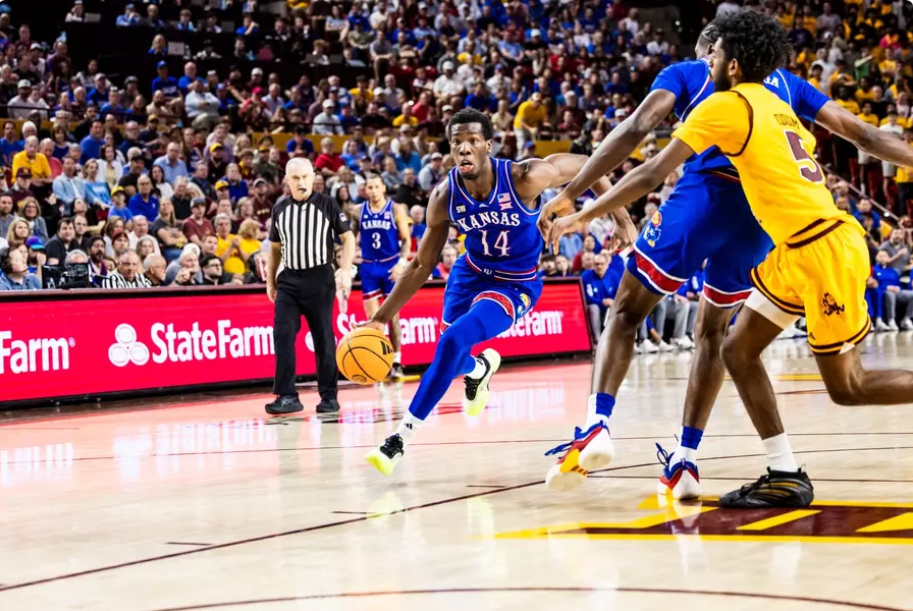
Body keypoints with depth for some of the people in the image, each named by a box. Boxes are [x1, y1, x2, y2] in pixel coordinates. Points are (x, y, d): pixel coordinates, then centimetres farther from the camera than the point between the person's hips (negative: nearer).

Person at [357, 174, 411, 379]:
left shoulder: (396, 210, -3)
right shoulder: (358, 211, 4)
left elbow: (406, 240, -3)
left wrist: (401, 263, -17)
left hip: (391, 265, -2)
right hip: (368, 267, 2)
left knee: (392, 315, 0)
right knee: (372, 318, -2)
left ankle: (396, 362, 5)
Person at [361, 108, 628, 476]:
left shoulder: (523, 177, -29)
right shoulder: (444, 197, -18)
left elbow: (586, 166, -12)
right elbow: (422, 265, -8)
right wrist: (381, 317, -12)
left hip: (515, 285, -4)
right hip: (471, 272, 4)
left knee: (453, 340, -25)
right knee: (452, 356, 14)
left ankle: (402, 437, -16)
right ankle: (480, 368, 56)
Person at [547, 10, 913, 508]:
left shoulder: (725, 105, -8)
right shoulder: (779, 108, 17)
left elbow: (651, 176, -7)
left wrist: (580, 217, -1)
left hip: (822, 247, -9)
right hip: (799, 250, 9)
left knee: (847, 386, 0)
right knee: (739, 351, 10)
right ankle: (786, 477, 10)